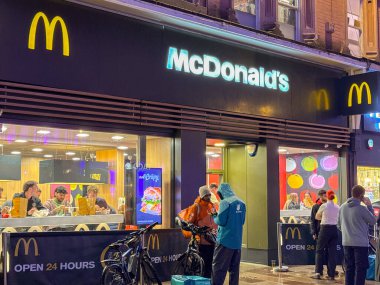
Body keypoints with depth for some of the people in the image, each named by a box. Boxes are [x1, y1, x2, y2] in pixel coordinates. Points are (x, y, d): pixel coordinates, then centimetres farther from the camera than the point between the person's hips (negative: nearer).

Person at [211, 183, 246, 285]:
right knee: (234, 268, 11)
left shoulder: (225, 202, -11)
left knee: (218, 267, -2)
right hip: (237, 241, 6)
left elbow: (221, 221, -15)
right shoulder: (241, 203, 8)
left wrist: (215, 217, 4)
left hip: (225, 240, -6)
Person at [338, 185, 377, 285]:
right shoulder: (362, 209, -16)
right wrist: (369, 206, 1)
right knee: (361, 269, 1)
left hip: (346, 242, 6)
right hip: (360, 243, -6)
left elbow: (339, 225, 12)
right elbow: (373, 221, -3)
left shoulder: (343, 207, 3)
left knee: (349, 268, 13)